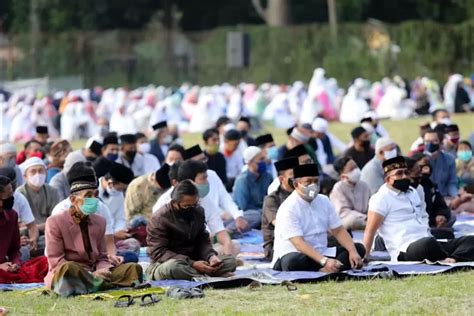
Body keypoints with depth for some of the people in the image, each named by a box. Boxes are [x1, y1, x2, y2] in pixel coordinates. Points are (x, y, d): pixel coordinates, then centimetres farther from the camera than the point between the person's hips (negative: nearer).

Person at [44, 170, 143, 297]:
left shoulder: (99, 222, 15)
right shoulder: (55, 222, -4)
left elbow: (102, 258, 15)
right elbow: (56, 261, -11)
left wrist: (102, 270, -13)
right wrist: (91, 274, -21)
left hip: (94, 273, 6)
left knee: (134, 268, -12)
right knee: (68, 268, -41)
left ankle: (97, 284, -33)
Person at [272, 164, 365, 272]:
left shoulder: (324, 201, 8)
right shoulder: (288, 208, -14)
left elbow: (339, 231, 8)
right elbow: (299, 243, -24)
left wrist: (353, 252, -11)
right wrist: (325, 261, -35)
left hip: (320, 254, 8)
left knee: (358, 248, -7)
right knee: (294, 262, -41)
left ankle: (324, 271, -29)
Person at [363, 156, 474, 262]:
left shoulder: (412, 192, 25)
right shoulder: (381, 198, -1)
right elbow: (370, 230, -5)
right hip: (406, 251, -9)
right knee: (427, 243, -42)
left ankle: (452, 259, -38)